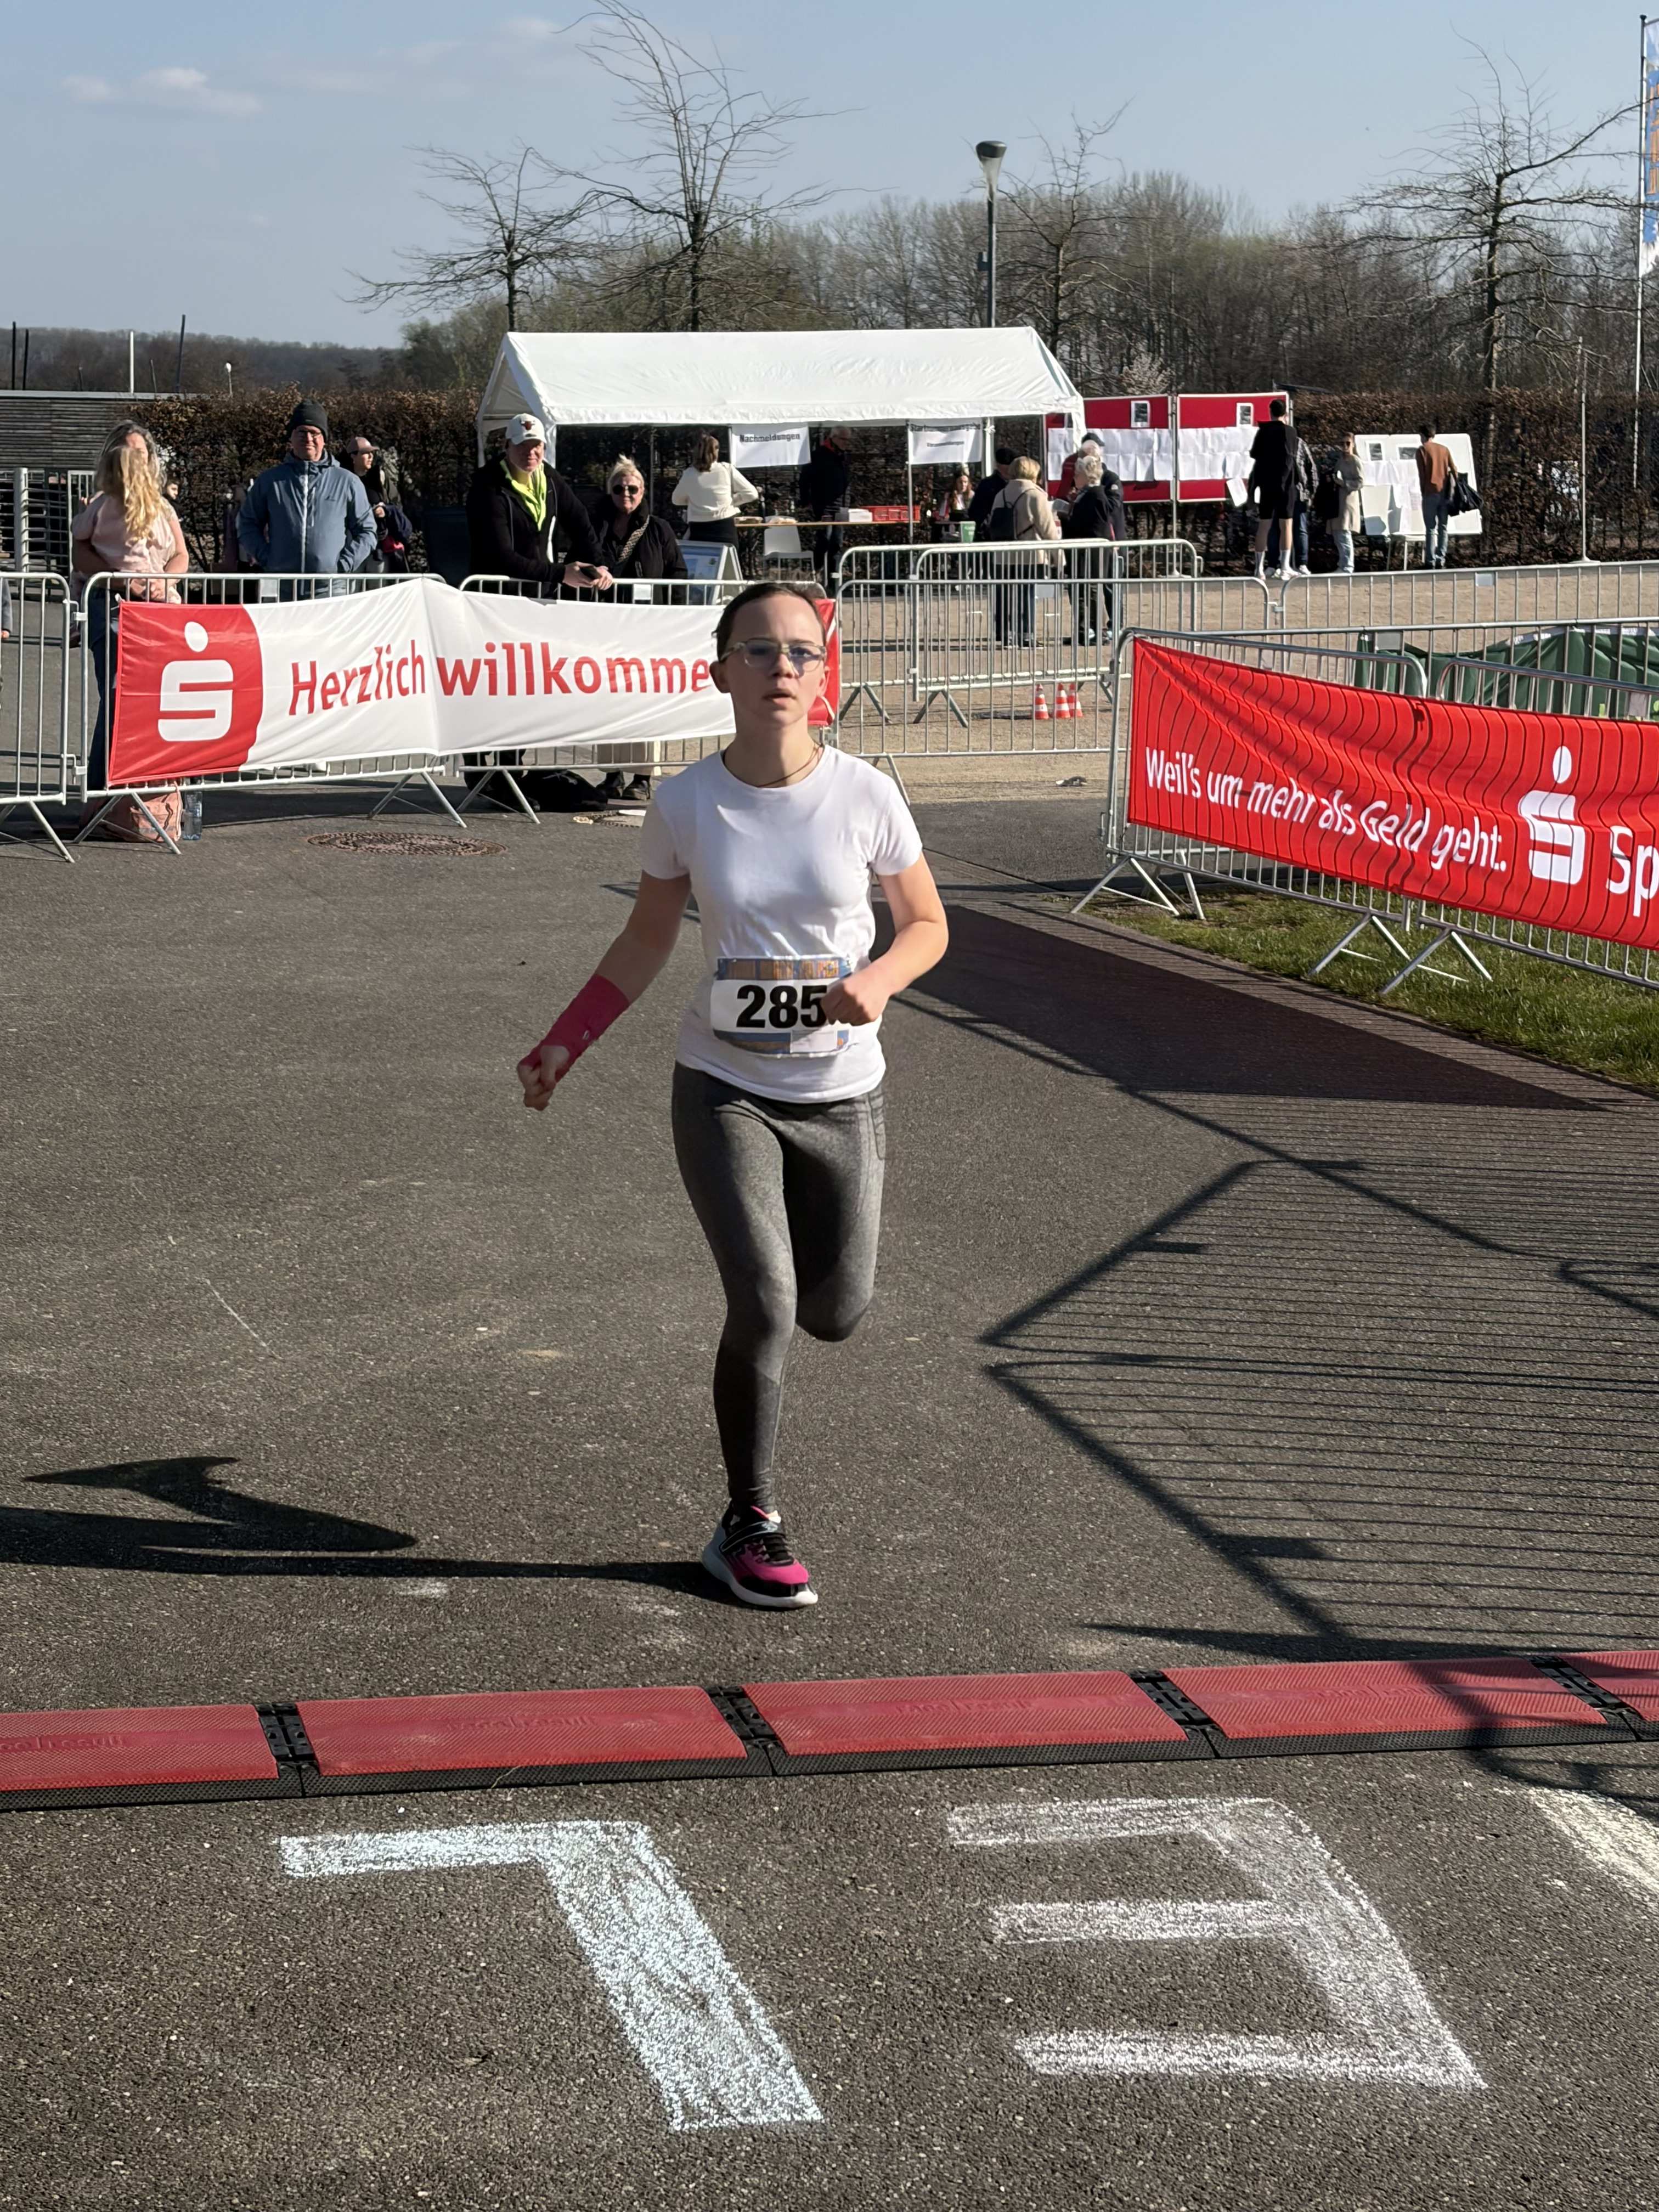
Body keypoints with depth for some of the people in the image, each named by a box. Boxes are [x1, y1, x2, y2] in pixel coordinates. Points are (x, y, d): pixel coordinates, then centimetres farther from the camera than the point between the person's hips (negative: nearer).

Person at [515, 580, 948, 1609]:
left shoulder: (865, 794, -10)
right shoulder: (686, 805, -8)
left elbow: (928, 924, 3)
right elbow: (647, 943, 7)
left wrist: (879, 979, -18)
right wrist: (563, 1045, 1)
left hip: (842, 1092, 1)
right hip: (724, 1087, -1)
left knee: (834, 1314, 7)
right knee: (764, 1302, -14)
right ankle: (750, 1526, 5)